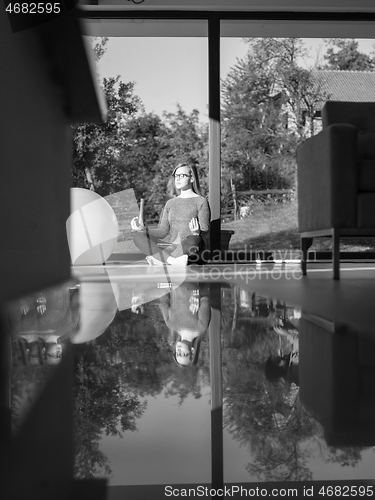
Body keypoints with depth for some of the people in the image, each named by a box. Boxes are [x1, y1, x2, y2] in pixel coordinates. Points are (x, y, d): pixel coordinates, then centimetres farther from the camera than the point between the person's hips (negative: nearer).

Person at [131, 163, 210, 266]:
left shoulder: (200, 201, 5)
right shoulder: (170, 203, 21)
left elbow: (205, 231, -3)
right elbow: (163, 231, 15)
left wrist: (197, 233, -27)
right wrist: (143, 229, -2)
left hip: (190, 250, -5)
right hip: (172, 249, 5)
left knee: (193, 240, -41)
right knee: (138, 237, -18)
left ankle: (161, 260, -28)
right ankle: (173, 260, -35)